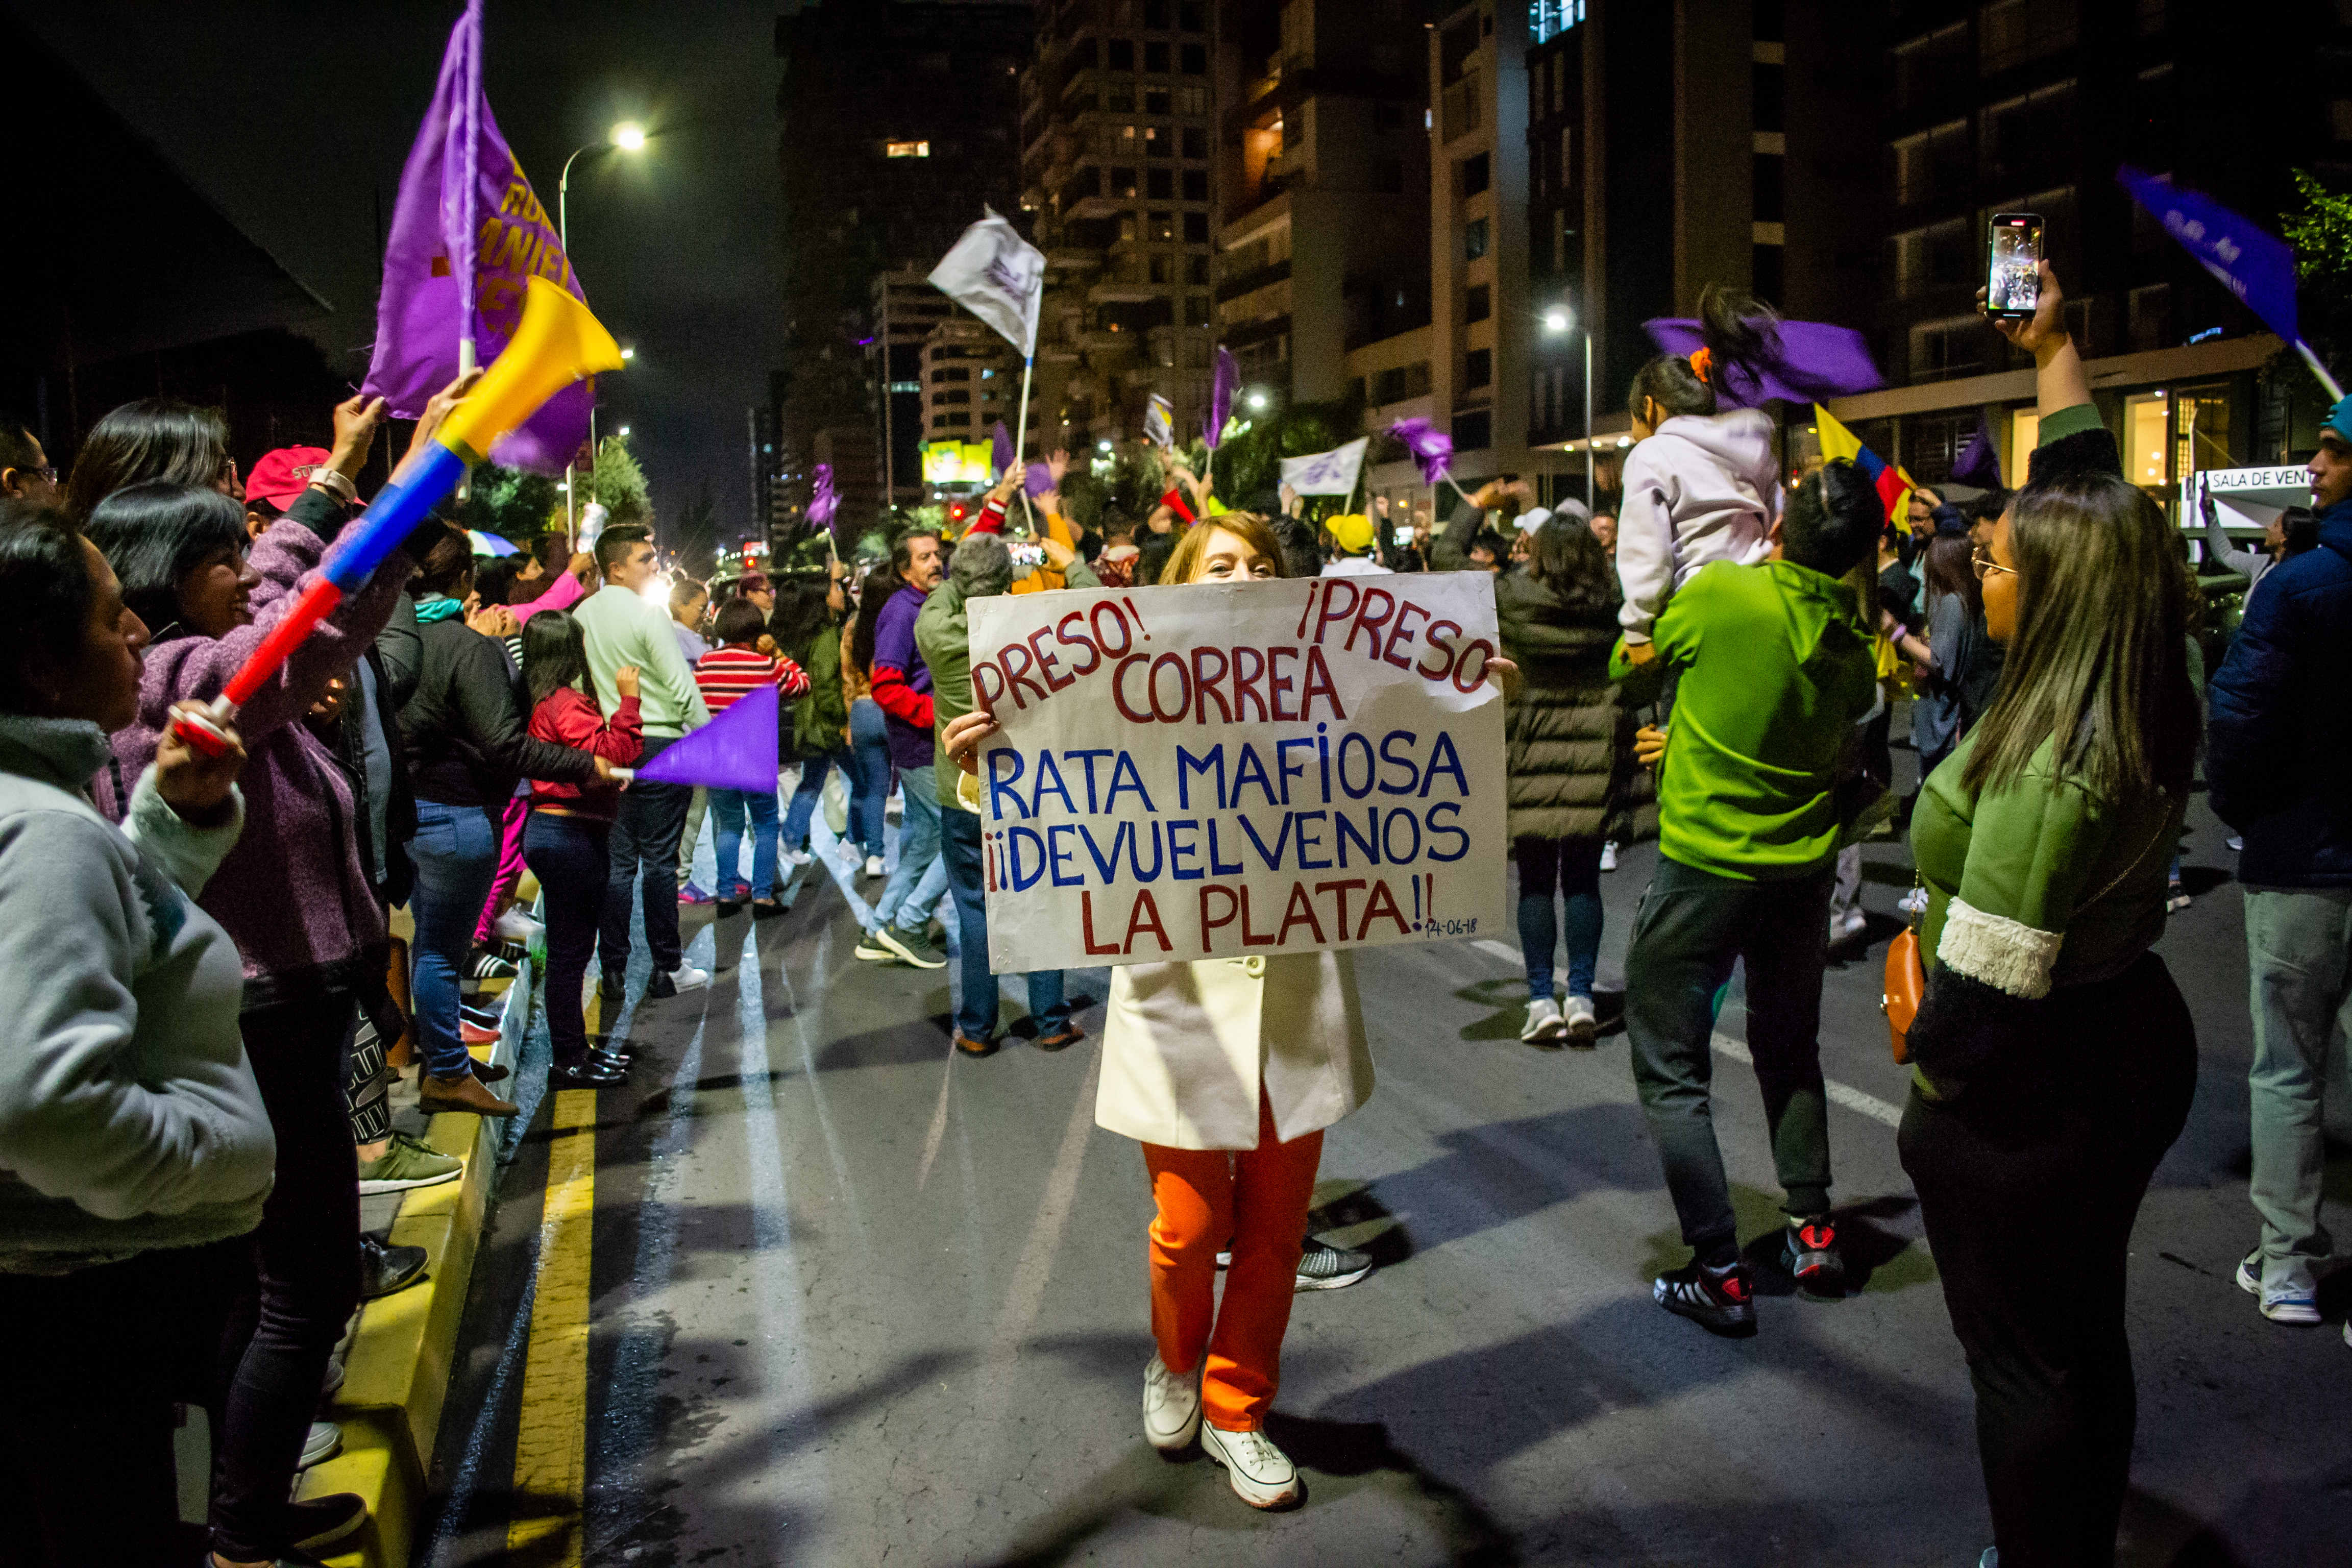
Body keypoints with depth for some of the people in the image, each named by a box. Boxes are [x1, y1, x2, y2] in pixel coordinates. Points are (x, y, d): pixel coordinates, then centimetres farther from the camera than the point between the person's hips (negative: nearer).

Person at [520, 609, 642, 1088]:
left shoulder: (544, 702, 13)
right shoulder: (566, 704, -18)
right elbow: (611, 753, -26)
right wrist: (627, 700, -24)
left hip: (553, 830, 10)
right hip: (570, 834, -10)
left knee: (570, 948, 17)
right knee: (569, 950, -2)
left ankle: (575, 1050, 27)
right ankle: (569, 1063, 5)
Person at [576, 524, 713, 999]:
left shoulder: (582, 615, 7)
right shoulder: (647, 614, -13)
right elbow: (682, 687, -14)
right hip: (658, 746, -6)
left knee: (617, 863, 10)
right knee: (659, 862, 1)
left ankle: (613, 972, 13)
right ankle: (667, 969, 8)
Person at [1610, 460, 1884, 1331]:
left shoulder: (1720, 592, -18)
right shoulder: (1854, 650, -4)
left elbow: (1630, 672, -3)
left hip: (1704, 862, -5)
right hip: (1802, 868, 5)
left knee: (1672, 1072, 4)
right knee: (1790, 1048, 25)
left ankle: (1719, 1274, 4)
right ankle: (1813, 1231, 30)